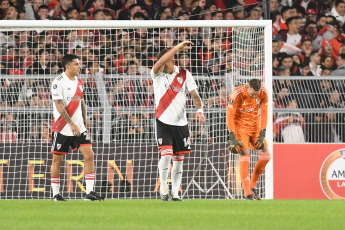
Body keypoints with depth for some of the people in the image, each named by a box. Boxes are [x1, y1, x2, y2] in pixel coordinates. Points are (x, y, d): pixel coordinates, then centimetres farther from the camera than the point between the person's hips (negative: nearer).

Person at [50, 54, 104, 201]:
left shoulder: (79, 83, 12)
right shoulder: (58, 82, -10)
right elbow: (59, 106, -17)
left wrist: (84, 121, 17)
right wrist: (71, 124, -23)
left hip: (78, 127, 6)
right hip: (62, 127, -6)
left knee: (89, 154, -7)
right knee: (57, 159, 1)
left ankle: (89, 193, -6)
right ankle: (55, 194, 12)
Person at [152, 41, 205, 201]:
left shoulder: (184, 74, 2)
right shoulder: (157, 75, -4)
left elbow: (194, 94, 2)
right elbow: (160, 62, -24)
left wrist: (200, 110, -16)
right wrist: (178, 47, -27)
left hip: (181, 123, 2)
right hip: (163, 122, -2)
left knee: (179, 159, 5)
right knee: (166, 155, -17)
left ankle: (175, 192, 14)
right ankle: (163, 186, 2)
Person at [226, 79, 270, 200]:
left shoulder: (263, 93, -12)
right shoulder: (237, 94, -23)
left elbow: (263, 114, -3)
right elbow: (230, 116, -19)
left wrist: (262, 134, -8)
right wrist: (233, 138, -23)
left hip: (255, 126, 5)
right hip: (240, 125, -5)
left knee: (266, 156, -2)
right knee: (245, 157, -16)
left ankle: (252, 186, 14)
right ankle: (247, 193, -13)